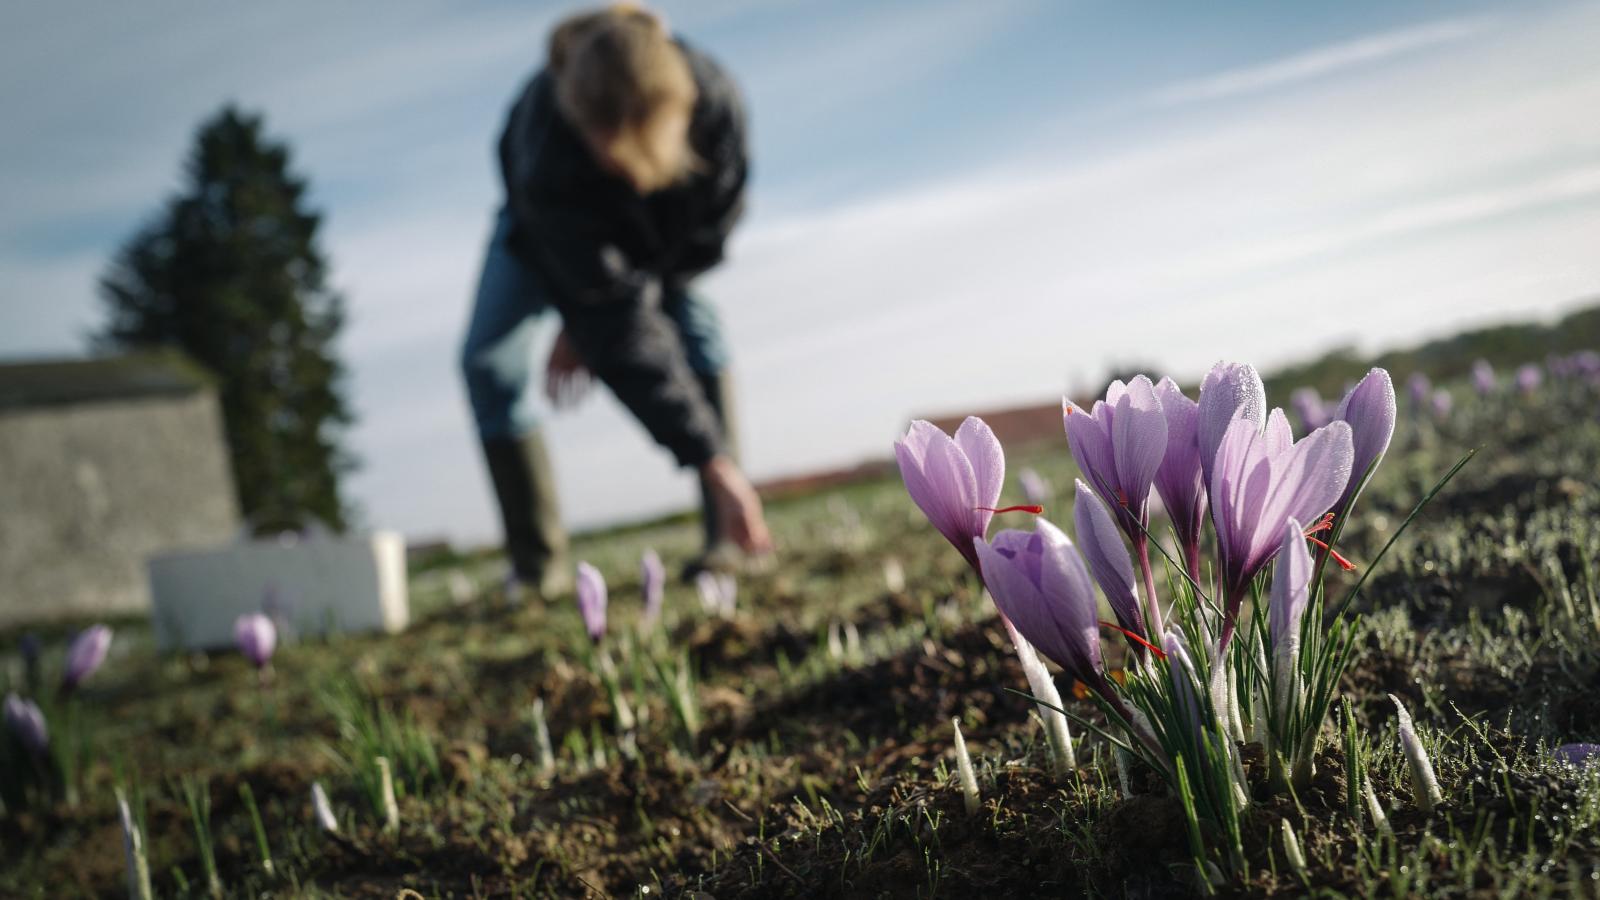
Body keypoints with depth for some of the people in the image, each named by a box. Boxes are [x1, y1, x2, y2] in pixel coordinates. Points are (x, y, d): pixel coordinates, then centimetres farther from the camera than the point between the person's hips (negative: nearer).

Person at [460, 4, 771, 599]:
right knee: (489, 359, -13)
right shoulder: (549, 163, -46)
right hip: (546, 222, -2)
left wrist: (590, 323, -20)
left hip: (663, 226, 2)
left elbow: (708, 232, -22)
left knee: (692, 321, -18)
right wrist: (713, 461, -47)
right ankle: (538, 572, -4)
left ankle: (730, 535, -10)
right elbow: (622, 336, -45)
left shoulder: (715, 99, -40)